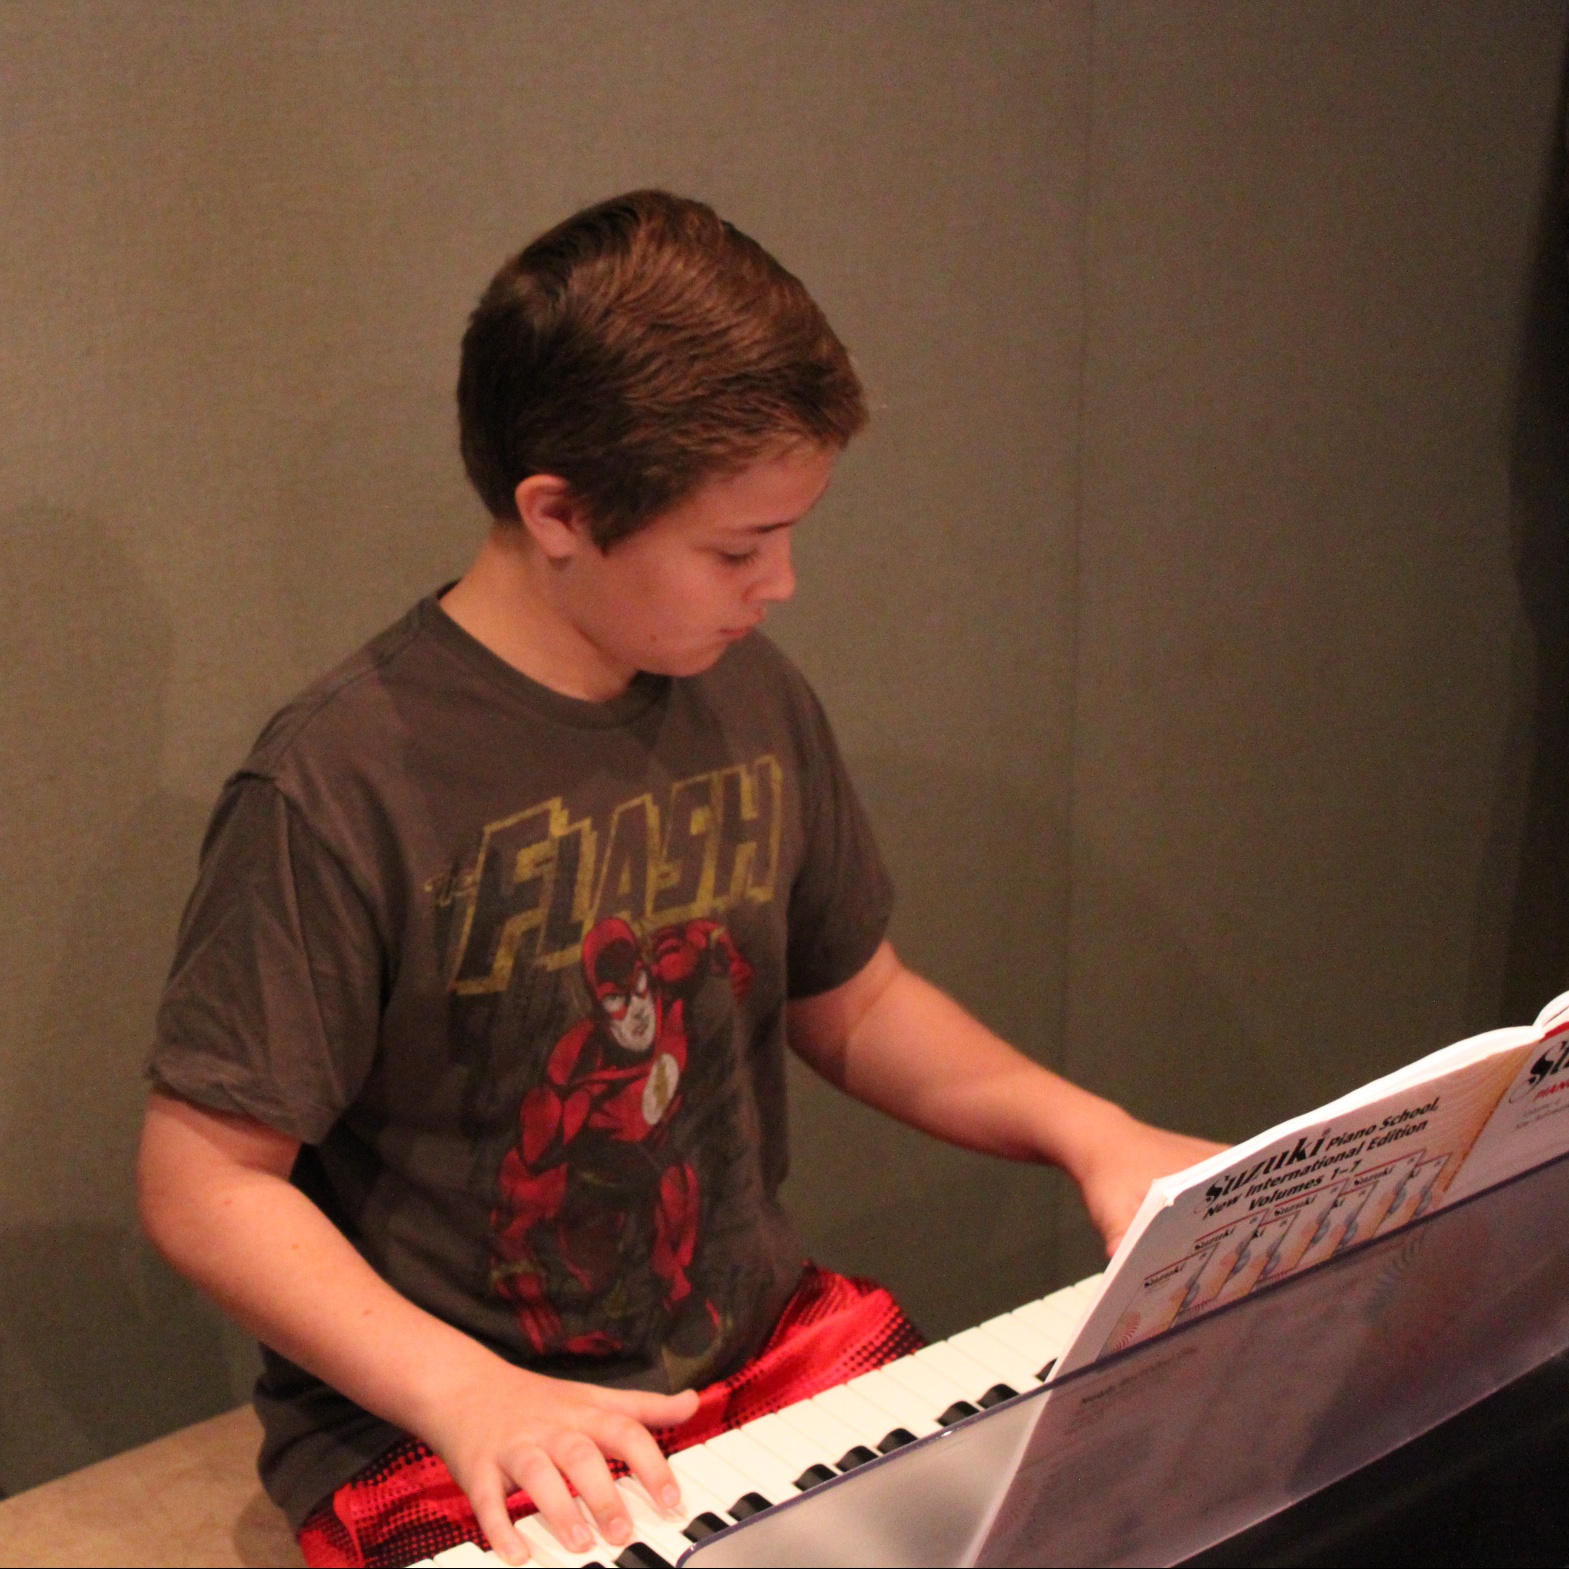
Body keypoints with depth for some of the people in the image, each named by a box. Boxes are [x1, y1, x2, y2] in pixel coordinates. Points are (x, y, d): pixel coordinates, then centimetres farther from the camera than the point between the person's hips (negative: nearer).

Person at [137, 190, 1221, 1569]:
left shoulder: (754, 702, 3)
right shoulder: (339, 790, -18)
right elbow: (205, 1179, -13)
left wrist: (1083, 1128, 1)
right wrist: (468, 1392, -24)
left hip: (771, 1349, 6)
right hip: (447, 1441, -5)